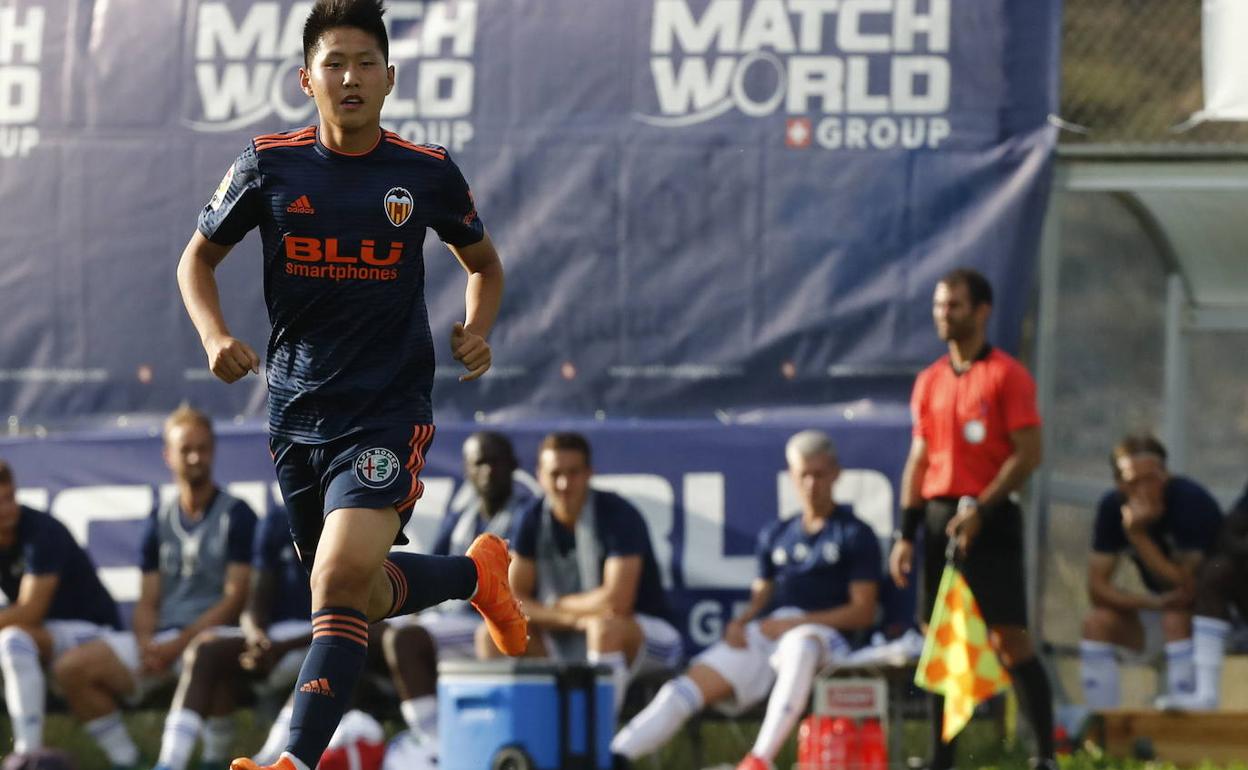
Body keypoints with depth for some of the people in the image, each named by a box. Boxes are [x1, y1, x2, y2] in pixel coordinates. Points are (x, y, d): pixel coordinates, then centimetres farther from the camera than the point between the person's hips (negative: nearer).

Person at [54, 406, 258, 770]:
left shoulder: (236, 516, 2)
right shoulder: (161, 520, 17)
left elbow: (235, 598, -6)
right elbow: (148, 601, 13)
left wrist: (178, 645, -15)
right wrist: (146, 645, -9)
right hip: (162, 637, 5)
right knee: (72, 668, -13)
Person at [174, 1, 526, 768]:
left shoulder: (427, 172, -2)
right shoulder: (270, 166, -1)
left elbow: (483, 261, 16)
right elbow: (198, 258, 11)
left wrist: (476, 330, -4)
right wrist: (215, 335, -8)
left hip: (389, 409, -4)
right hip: (297, 410, 4)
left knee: (342, 578, -24)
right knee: (363, 594, 16)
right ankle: (479, 572, 46)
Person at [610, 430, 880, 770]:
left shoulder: (856, 535, 9)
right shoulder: (774, 535, 26)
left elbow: (862, 612, 0)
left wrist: (795, 623, -11)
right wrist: (740, 622, -1)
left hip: (826, 636, -5)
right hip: (762, 634, 5)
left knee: (799, 644, -43)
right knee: (689, 687, -20)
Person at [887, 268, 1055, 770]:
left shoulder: (1006, 375, -4)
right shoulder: (930, 381, 14)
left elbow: (1028, 454, -10)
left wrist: (981, 510, -17)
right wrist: (905, 534, 10)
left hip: (989, 521, -6)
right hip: (938, 518, 6)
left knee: (1008, 637, -10)